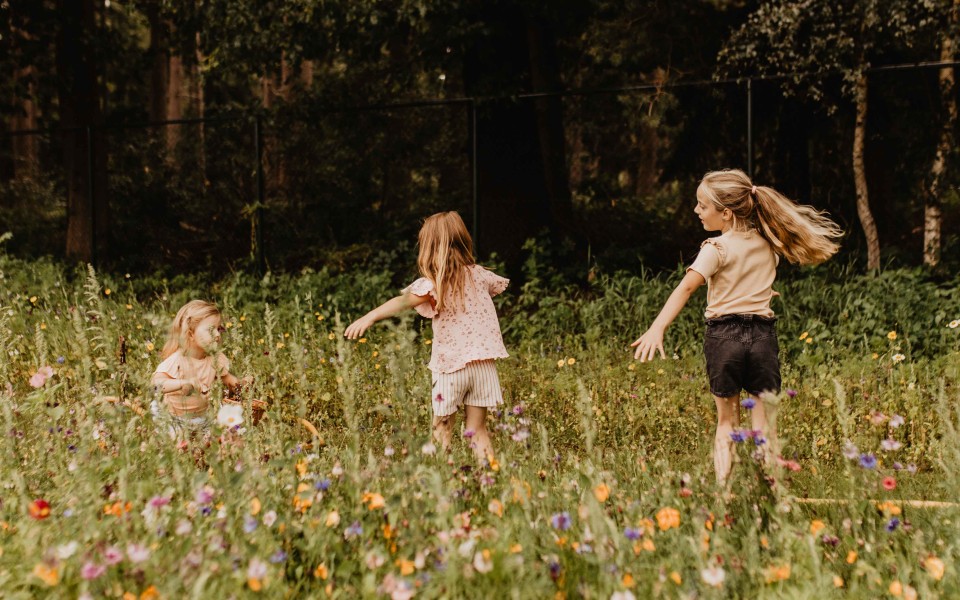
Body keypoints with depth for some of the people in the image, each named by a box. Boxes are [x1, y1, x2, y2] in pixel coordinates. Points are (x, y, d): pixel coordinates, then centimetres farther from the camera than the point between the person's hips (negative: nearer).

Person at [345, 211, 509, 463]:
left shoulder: (434, 284, -11)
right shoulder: (479, 275, 6)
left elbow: (404, 301, -29)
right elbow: (502, 284, 29)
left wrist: (369, 317, -39)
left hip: (451, 366, -4)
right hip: (483, 364, 4)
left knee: (442, 429, 9)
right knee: (477, 430, 9)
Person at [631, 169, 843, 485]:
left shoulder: (717, 249, -8)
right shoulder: (768, 244, 8)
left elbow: (686, 287, -21)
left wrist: (657, 329, -30)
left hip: (724, 334, -3)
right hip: (763, 334, 3)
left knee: (726, 423, 8)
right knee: (766, 426, 5)